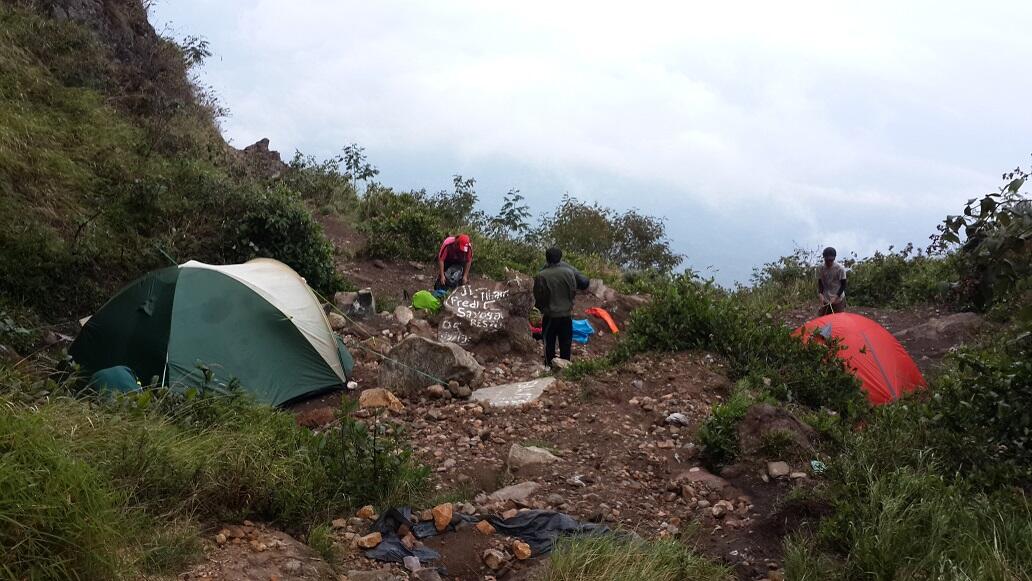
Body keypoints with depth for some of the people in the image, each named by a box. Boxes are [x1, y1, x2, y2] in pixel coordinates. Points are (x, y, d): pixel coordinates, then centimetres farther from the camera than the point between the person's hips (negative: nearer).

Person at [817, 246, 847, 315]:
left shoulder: (840, 268, -14)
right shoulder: (820, 268, -6)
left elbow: (843, 285, -8)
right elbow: (820, 284, 2)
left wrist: (836, 297, -20)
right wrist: (820, 294, -16)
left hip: (838, 300, -3)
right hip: (825, 300, 3)